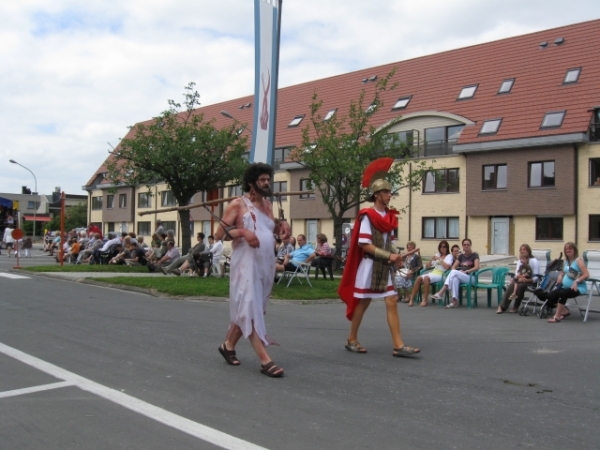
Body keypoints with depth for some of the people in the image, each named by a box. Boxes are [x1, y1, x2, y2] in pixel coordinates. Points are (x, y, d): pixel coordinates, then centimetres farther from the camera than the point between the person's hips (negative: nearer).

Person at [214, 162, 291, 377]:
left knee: (249, 309, 14)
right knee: (250, 309, -9)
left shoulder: (267, 204, 14)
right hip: (246, 265, -7)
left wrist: (282, 224, 4)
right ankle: (265, 360, -11)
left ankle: (228, 345, 30)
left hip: (266, 265, 7)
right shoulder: (238, 204, -5)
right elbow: (219, 234, -6)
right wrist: (242, 231, -21)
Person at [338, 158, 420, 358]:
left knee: (392, 302, 0)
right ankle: (351, 340, 20)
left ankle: (398, 345, -1)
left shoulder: (389, 217, 9)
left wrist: (392, 256, 0)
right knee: (363, 302, 4)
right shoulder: (367, 215, -12)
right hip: (370, 265, -6)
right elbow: (364, 244, -16)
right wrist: (388, 256, -18)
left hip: (384, 266, 7)